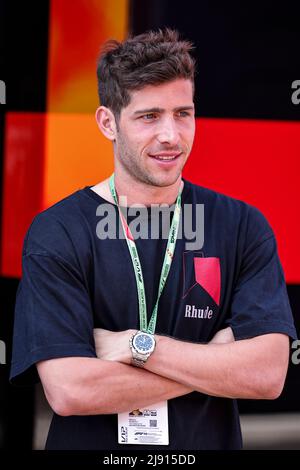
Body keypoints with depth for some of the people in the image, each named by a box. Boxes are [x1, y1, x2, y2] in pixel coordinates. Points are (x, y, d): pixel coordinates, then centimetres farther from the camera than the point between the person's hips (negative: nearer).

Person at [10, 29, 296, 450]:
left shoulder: (242, 226, -6)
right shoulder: (56, 233, -12)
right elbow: (68, 391, -22)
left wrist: (135, 345, -19)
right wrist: (214, 362, -17)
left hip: (210, 442, 2)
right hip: (92, 445, -2)